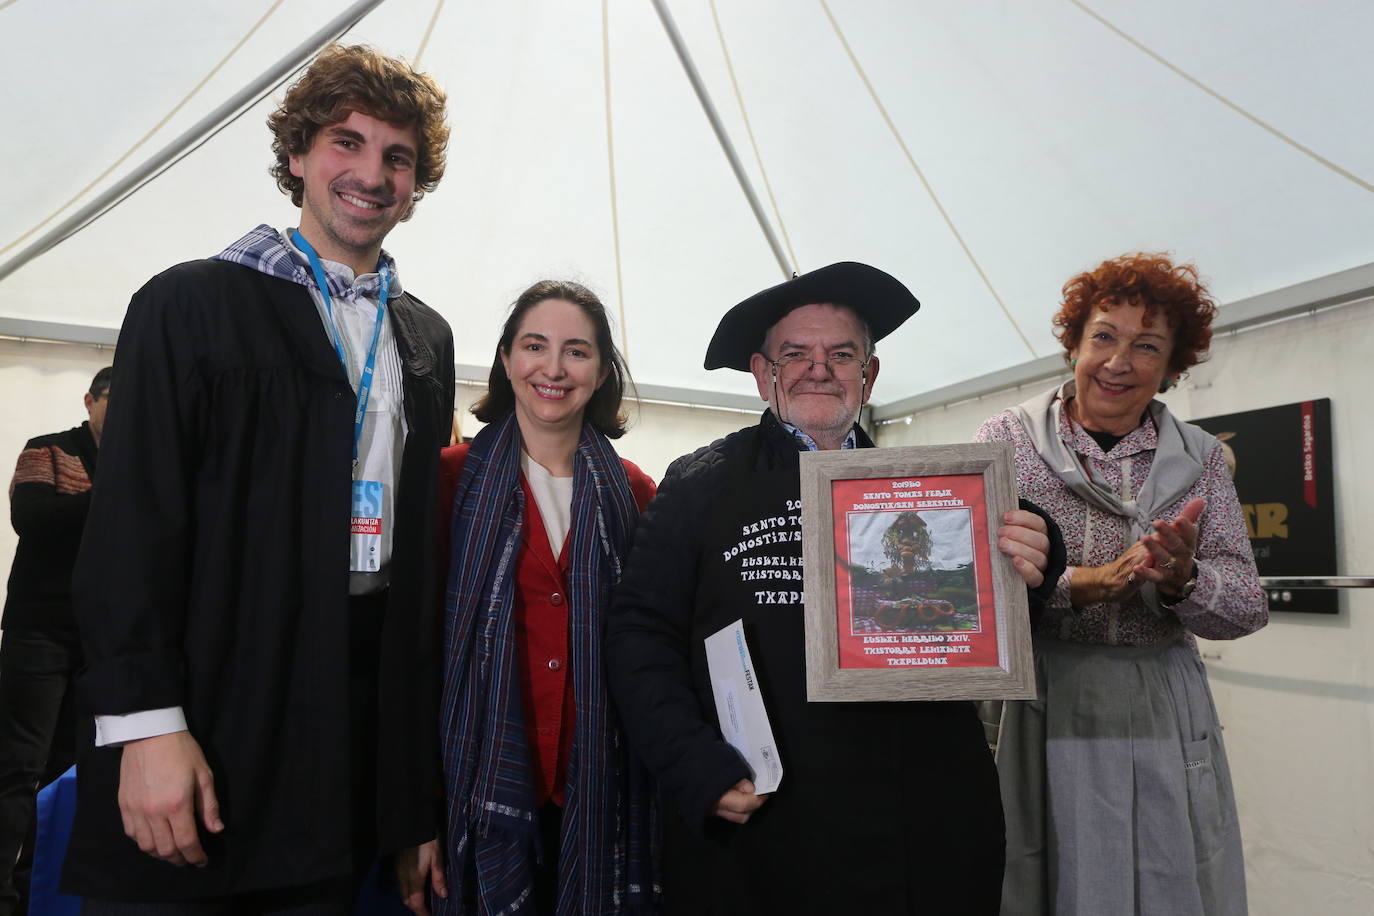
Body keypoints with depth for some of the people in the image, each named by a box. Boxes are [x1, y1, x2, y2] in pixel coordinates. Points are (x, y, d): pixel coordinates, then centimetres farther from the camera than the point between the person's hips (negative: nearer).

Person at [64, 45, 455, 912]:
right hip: (208, 704, -4)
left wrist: (421, 735, 10)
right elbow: (132, 525, -8)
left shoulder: (427, 338, 12)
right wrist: (146, 724, -14)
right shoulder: (192, 305, -2)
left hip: (359, 728, 4)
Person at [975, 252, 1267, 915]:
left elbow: (1247, 607, 0)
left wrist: (1181, 579, -20)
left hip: (1166, 716, 3)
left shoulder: (1199, 457, 6)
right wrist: (1089, 581, -25)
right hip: (1041, 708, -2)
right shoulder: (1007, 439, -3)